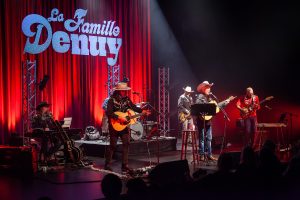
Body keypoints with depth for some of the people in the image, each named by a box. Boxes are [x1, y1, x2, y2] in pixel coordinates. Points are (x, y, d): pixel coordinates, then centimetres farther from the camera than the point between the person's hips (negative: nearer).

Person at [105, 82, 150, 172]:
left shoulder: (126, 99, 5)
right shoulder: (112, 100, -13)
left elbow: (133, 107, 8)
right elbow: (109, 113, -21)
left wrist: (143, 111, -6)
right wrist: (119, 118, -27)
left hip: (124, 125, 6)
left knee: (126, 144, 2)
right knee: (113, 145, 0)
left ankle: (125, 166, 9)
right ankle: (107, 165, 14)